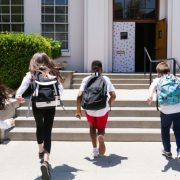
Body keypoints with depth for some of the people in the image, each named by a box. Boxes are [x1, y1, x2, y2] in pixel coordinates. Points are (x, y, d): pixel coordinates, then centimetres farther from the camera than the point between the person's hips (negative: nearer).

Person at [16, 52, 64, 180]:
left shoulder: (31, 75, 0)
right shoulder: (53, 74, 2)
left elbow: (24, 85, -20)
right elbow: (61, 89, -6)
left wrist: (18, 95, -34)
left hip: (37, 106, 1)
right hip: (50, 107, -1)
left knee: (39, 127, 28)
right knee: (47, 132, -3)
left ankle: (41, 151, 47)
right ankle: (46, 161, -23)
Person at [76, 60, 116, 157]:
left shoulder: (86, 79, 3)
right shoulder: (106, 79, 6)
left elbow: (79, 96, -7)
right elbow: (113, 95, 0)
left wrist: (78, 110, 3)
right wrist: (109, 103, 20)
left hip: (89, 110, 0)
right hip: (103, 110, 0)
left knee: (92, 126, 29)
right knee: (101, 129, 22)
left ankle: (94, 150, 21)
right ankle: (100, 136, -15)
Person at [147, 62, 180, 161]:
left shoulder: (157, 80, 9)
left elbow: (152, 86, -13)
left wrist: (150, 95, -31)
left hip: (166, 111, -1)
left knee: (165, 129, 23)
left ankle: (167, 150, 37)